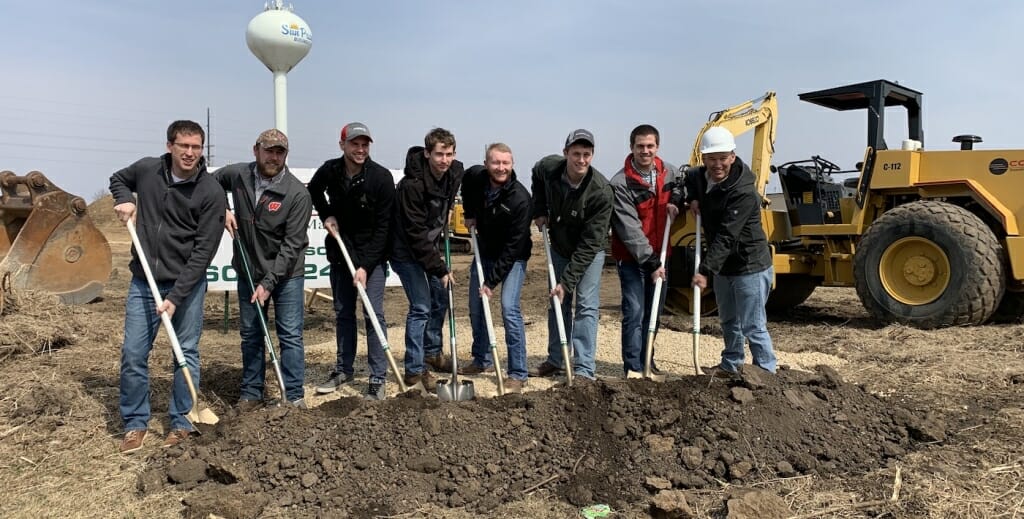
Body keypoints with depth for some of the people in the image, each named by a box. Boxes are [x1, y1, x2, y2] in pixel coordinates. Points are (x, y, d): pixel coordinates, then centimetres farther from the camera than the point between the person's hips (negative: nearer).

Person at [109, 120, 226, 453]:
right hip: (143, 281, 3)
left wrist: (176, 295, -18)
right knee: (133, 354, 3)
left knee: (187, 354, 5)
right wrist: (124, 199, 0)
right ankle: (135, 424, 19)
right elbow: (118, 179, 24)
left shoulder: (211, 192, -13)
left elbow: (204, 251, -14)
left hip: (187, 283, -3)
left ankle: (181, 423, 19)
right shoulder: (146, 169, -2)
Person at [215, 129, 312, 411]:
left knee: (290, 335, -1)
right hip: (248, 271, 4)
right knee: (250, 334, 13)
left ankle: (294, 397, 8)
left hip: (286, 274, -4)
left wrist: (269, 282, -20)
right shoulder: (237, 174, -6)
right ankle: (251, 393, 25)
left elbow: (292, 245, -18)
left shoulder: (297, 193, -18)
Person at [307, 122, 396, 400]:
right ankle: (344, 369, 27)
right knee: (342, 313, 12)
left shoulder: (381, 177, -18)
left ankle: (378, 378, 1)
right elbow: (314, 190, 19)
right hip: (340, 252, 4)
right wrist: (325, 214, 1)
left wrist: (366, 265, -20)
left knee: (373, 314, -6)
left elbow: (383, 227, -17)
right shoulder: (329, 170, -6)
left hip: (372, 255, -4)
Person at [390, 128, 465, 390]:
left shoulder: (455, 172, -8)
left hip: (430, 245, 8)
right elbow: (416, 234, -28)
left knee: (441, 299, 16)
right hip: (406, 250, -8)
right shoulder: (411, 185, -30)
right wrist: (440, 268, -25)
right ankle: (414, 371, 3)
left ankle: (432, 351, 36)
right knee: (421, 306, -9)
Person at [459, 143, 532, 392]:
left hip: (513, 258, -6)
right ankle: (483, 360, 31)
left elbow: (513, 247, -26)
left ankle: (518, 374, -8)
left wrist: (492, 281, -25)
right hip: (485, 250, 7)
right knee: (475, 307, 12)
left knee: (509, 309, -18)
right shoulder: (475, 176, -12)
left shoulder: (520, 198, -29)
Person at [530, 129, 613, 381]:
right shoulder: (548, 167, -19)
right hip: (559, 247, 5)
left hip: (589, 253, -5)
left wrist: (567, 281, -31)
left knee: (586, 305, -11)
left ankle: (584, 369, -7)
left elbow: (590, 244, -30)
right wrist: (539, 211, -1)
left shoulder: (601, 191, -32)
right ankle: (555, 360, 25)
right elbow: (537, 177, 11)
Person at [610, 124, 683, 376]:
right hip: (631, 258, -6)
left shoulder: (669, 172, -2)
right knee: (635, 313, -10)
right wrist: (650, 261, -23)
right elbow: (629, 229, -21)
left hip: (658, 254, 6)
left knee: (654, 312, 15)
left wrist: (676, 199, -2)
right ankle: (633, 369, -2)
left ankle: (647, 361, 30)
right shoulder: (620, 183, -19)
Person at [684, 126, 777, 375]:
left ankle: (766, 372, 8)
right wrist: (693, 198, 2)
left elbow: (726, 237, -32)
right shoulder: (700, 177, -2)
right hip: (723, 265, 9)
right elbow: (688, 178, 24)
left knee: (752, 326, -5)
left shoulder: (743, 192, -26)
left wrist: (705, 270, -37)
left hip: (749, 266, -8)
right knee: (728, 321, 24)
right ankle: (730, 364, 41)